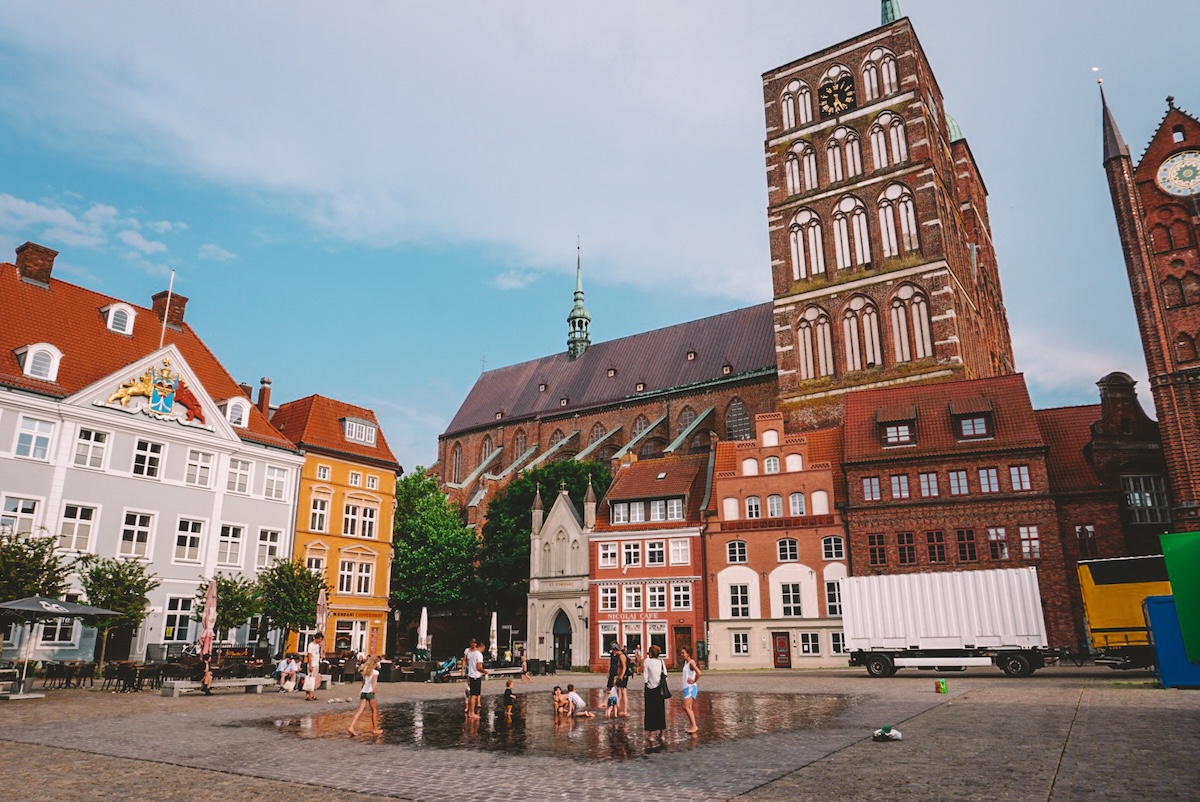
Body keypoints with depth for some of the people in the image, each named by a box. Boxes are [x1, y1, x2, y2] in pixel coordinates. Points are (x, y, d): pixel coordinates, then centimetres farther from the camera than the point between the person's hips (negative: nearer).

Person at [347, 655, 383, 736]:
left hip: (363, 692, 6)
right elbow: (373, 680, -20)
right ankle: (375, 729, 18)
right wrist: (373, 689, -28)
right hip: (370, 692, -6)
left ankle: (351, 727, -15)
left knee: (360, 711, 1)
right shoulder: (375, 672, -3)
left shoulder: (366, 671, 17)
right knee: (374, 711, 10)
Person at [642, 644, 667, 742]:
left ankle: (651, 734, 5)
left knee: (650, 711, 4)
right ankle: (661, 733, 17)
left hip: (650, 689, -4)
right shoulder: (661, 661, 3)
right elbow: (665, 675, 3)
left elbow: (645, 676, -10)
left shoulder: (647, 661, -9)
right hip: (660, 689, 4)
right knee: (661, 710, 12)